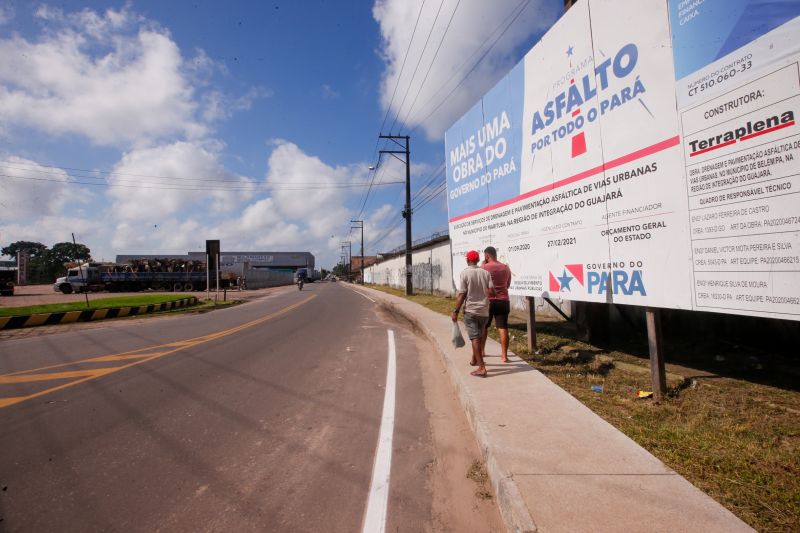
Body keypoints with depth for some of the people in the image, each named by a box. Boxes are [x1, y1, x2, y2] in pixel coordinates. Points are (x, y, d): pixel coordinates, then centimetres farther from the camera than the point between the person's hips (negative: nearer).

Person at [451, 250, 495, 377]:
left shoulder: (465, 273, -8)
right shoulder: (485, 273, 2)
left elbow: (461, 295, -12)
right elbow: (491, 292, -4)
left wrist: (455, 311, -6)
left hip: (470, 310, -4)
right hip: (484, 311, 4)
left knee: (475, 338, -3)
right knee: (478, 337, 21)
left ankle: (482, 368, -8)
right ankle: (474, 360, 37)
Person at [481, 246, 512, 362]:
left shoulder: (484, 268, -8)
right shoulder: (506, 268, 8)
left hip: (488, 301, -2)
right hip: (503, 301, 3)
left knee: (484, 326, 16)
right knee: (503, 328, 0)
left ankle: (481, 350, 27)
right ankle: (504, 355, -1)